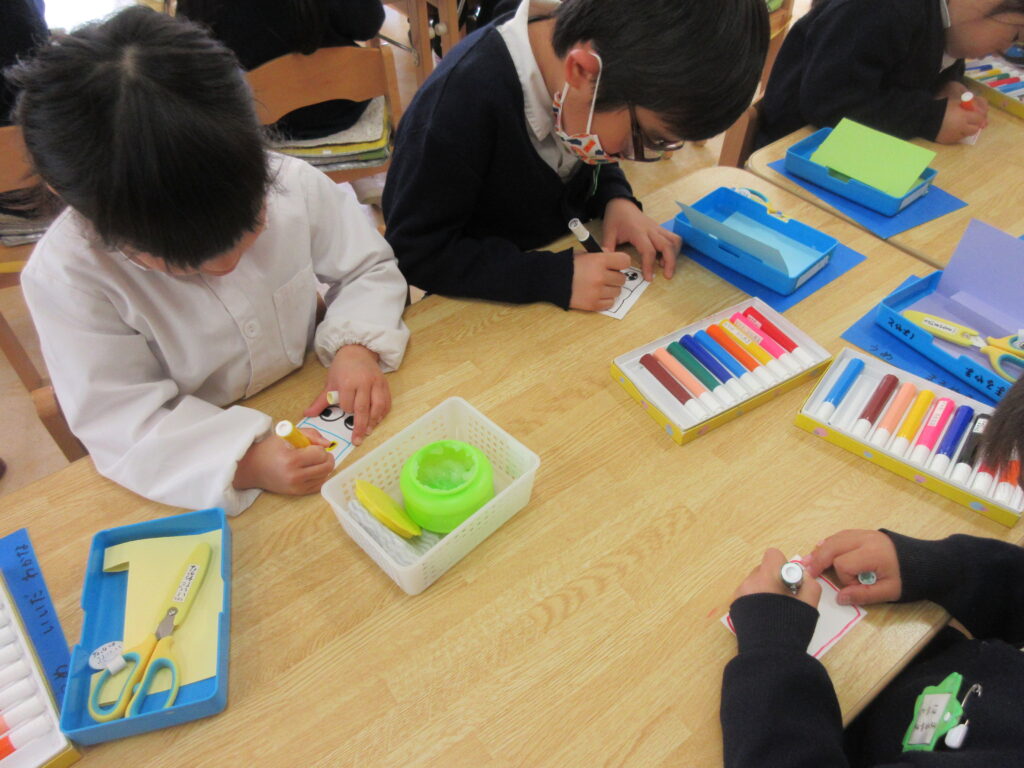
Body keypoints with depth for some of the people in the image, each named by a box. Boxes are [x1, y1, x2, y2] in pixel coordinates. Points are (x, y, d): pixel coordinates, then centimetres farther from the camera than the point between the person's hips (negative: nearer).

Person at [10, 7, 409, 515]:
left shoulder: (294, 186, -14)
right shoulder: (64, 276, -19)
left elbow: (369, 269, 0)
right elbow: (120, 417, -20)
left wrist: (357, 345, -20)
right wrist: (244, 464, -34)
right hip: (193, 469, -4)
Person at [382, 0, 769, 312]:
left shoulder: (574, 50, -10)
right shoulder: (464, 100, -31)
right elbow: (415, 250, -25)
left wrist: (617, 200, -12)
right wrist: (555, 276, -30)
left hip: (566, 254, 6)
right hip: (486, 303, -6)